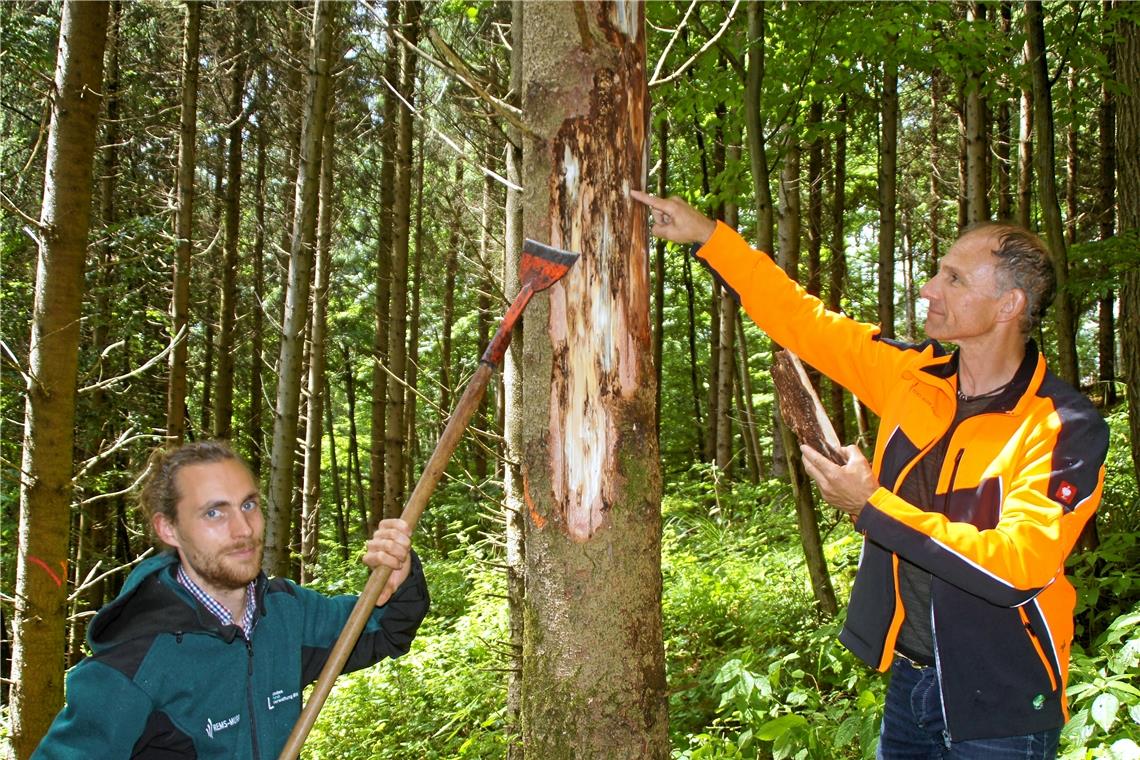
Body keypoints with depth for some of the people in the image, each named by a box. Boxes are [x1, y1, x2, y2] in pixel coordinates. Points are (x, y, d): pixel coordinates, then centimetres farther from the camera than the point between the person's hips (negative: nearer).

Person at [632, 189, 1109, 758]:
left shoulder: (1065, 429, -17)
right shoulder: (914, 375, -1)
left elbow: (1017, 563, -26)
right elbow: (802, 319, 5)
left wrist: (872, 508, -25)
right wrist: (706, 236, 1)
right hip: (908, 678, 5)